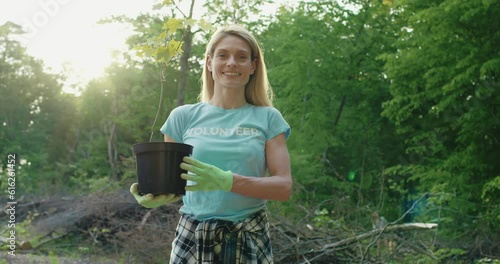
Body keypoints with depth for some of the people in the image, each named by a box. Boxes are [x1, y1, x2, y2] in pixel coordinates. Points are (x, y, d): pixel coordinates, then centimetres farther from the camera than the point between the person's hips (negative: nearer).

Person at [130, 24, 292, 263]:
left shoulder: (268, 118, 2)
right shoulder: (183, 117, 4)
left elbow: (284, 187, -7)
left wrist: (226, 180, -22)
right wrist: (153, 196, -16)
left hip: (250, 242, 0)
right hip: (191, 239, 1)